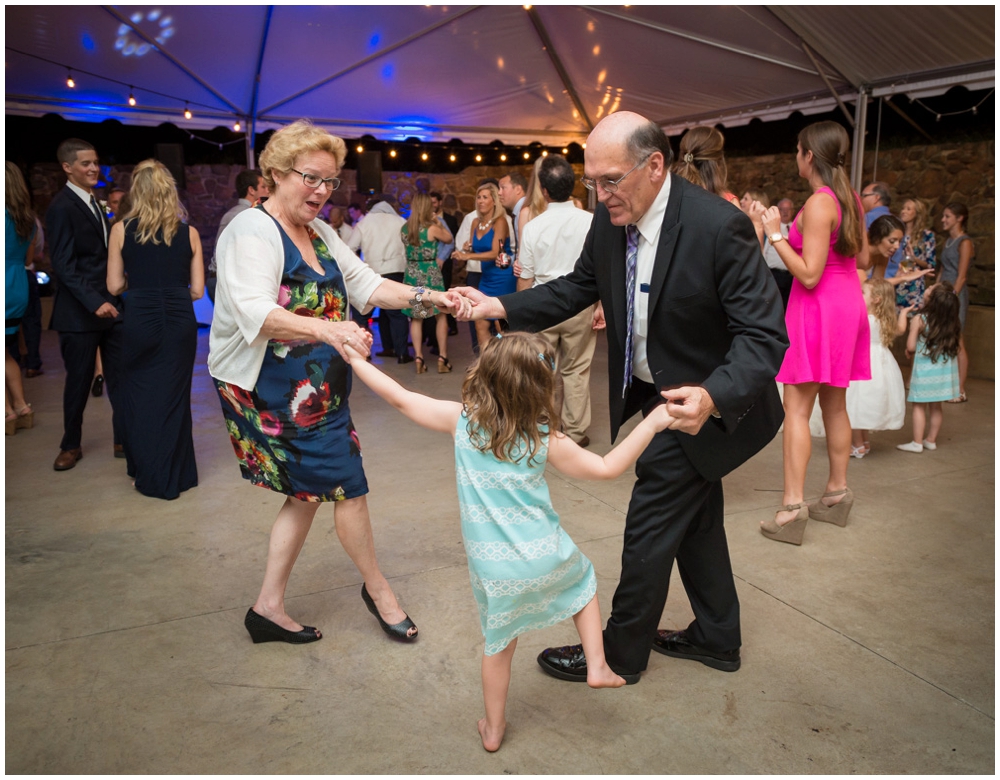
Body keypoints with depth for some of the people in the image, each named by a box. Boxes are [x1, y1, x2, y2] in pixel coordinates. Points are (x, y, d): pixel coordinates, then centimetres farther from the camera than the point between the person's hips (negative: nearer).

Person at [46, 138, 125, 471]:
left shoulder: (93, 203, 14)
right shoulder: (61, 207, -11)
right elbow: (64, 267, -16)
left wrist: (114, 298, 9)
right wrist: (95, 303, -23)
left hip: (109, 306, 7)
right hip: (79, 313, -6)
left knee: (120, 377, 6)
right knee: (79, 381, 5)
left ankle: (123, 439, 16)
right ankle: (71, 446, 22)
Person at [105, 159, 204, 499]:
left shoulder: (122, 230, -1)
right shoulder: (189, 233, 2)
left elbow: (115, 286, 1)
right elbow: (197, 290, 3)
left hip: (140, 320, -1)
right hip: (180, 321, 1)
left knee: (140, 395, 15)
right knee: (174, 396, 12)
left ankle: (150, 475, 22)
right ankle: (176, 475, 22)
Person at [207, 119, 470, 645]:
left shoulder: (319, 233, 12)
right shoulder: (253, 232, -17)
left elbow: (364, 282, 8)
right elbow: (256, 315, -31)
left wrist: (426, 298, -6)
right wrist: (326, 328, -47)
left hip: (316, 388, 10)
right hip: (274, 391, -9)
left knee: (308, 493, 15)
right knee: (348, 486, -1)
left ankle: (268, 607, 27)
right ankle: (377, 589, 23)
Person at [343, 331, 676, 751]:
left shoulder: (461, 419, -9)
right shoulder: (544, 439, -11)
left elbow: (400, 397, -2)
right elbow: (607, 467, -3)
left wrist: (357, 360, 11)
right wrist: (652, 423, 3)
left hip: (492, 570, 2)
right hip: (546, 559, -1)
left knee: (498, 643, 20)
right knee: (582, 576, 30)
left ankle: (493, 729, 36)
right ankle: (597, 666, 26)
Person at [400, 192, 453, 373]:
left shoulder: (404, 229, 1)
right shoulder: (432, 228, -11)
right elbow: (448, 238, 6)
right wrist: (437, 221, 13)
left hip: (412, 275, 4)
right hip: (431, 275, -4)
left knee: (416, 318, 9)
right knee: (441, 316, 7)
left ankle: (418, 359, 5)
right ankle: (442, 358, 5)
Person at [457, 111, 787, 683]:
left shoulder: (719, 225, -28)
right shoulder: (611, 218, -7)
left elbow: (764, 333, -28)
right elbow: (580, 287, 5)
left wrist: (712, 396, -45)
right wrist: (499, 307, -8)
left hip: (700, 403, -7)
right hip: (651, 390, 8)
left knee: (649, 529, 2)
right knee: (695, 518, 21)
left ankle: (620, 653, 24)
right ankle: (717, 637, 42)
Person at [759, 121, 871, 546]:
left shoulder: (818, 204, -18)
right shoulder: (850, 199, 8)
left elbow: (809, 275, -21)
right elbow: (863, 259, 16)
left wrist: (776, 235, -15)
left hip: (819, 305, -9)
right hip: (849, 300, 9)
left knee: (796, 406, -7)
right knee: (834, 403, 15)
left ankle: (793, 508, -8)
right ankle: (837, 494, 26)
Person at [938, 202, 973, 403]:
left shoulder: (965, 243, -8)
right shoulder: (948, 241, 15)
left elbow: (961, 276, -13)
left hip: (955, 296, -7)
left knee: (957, 343, -4)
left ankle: (960, 391, 1)